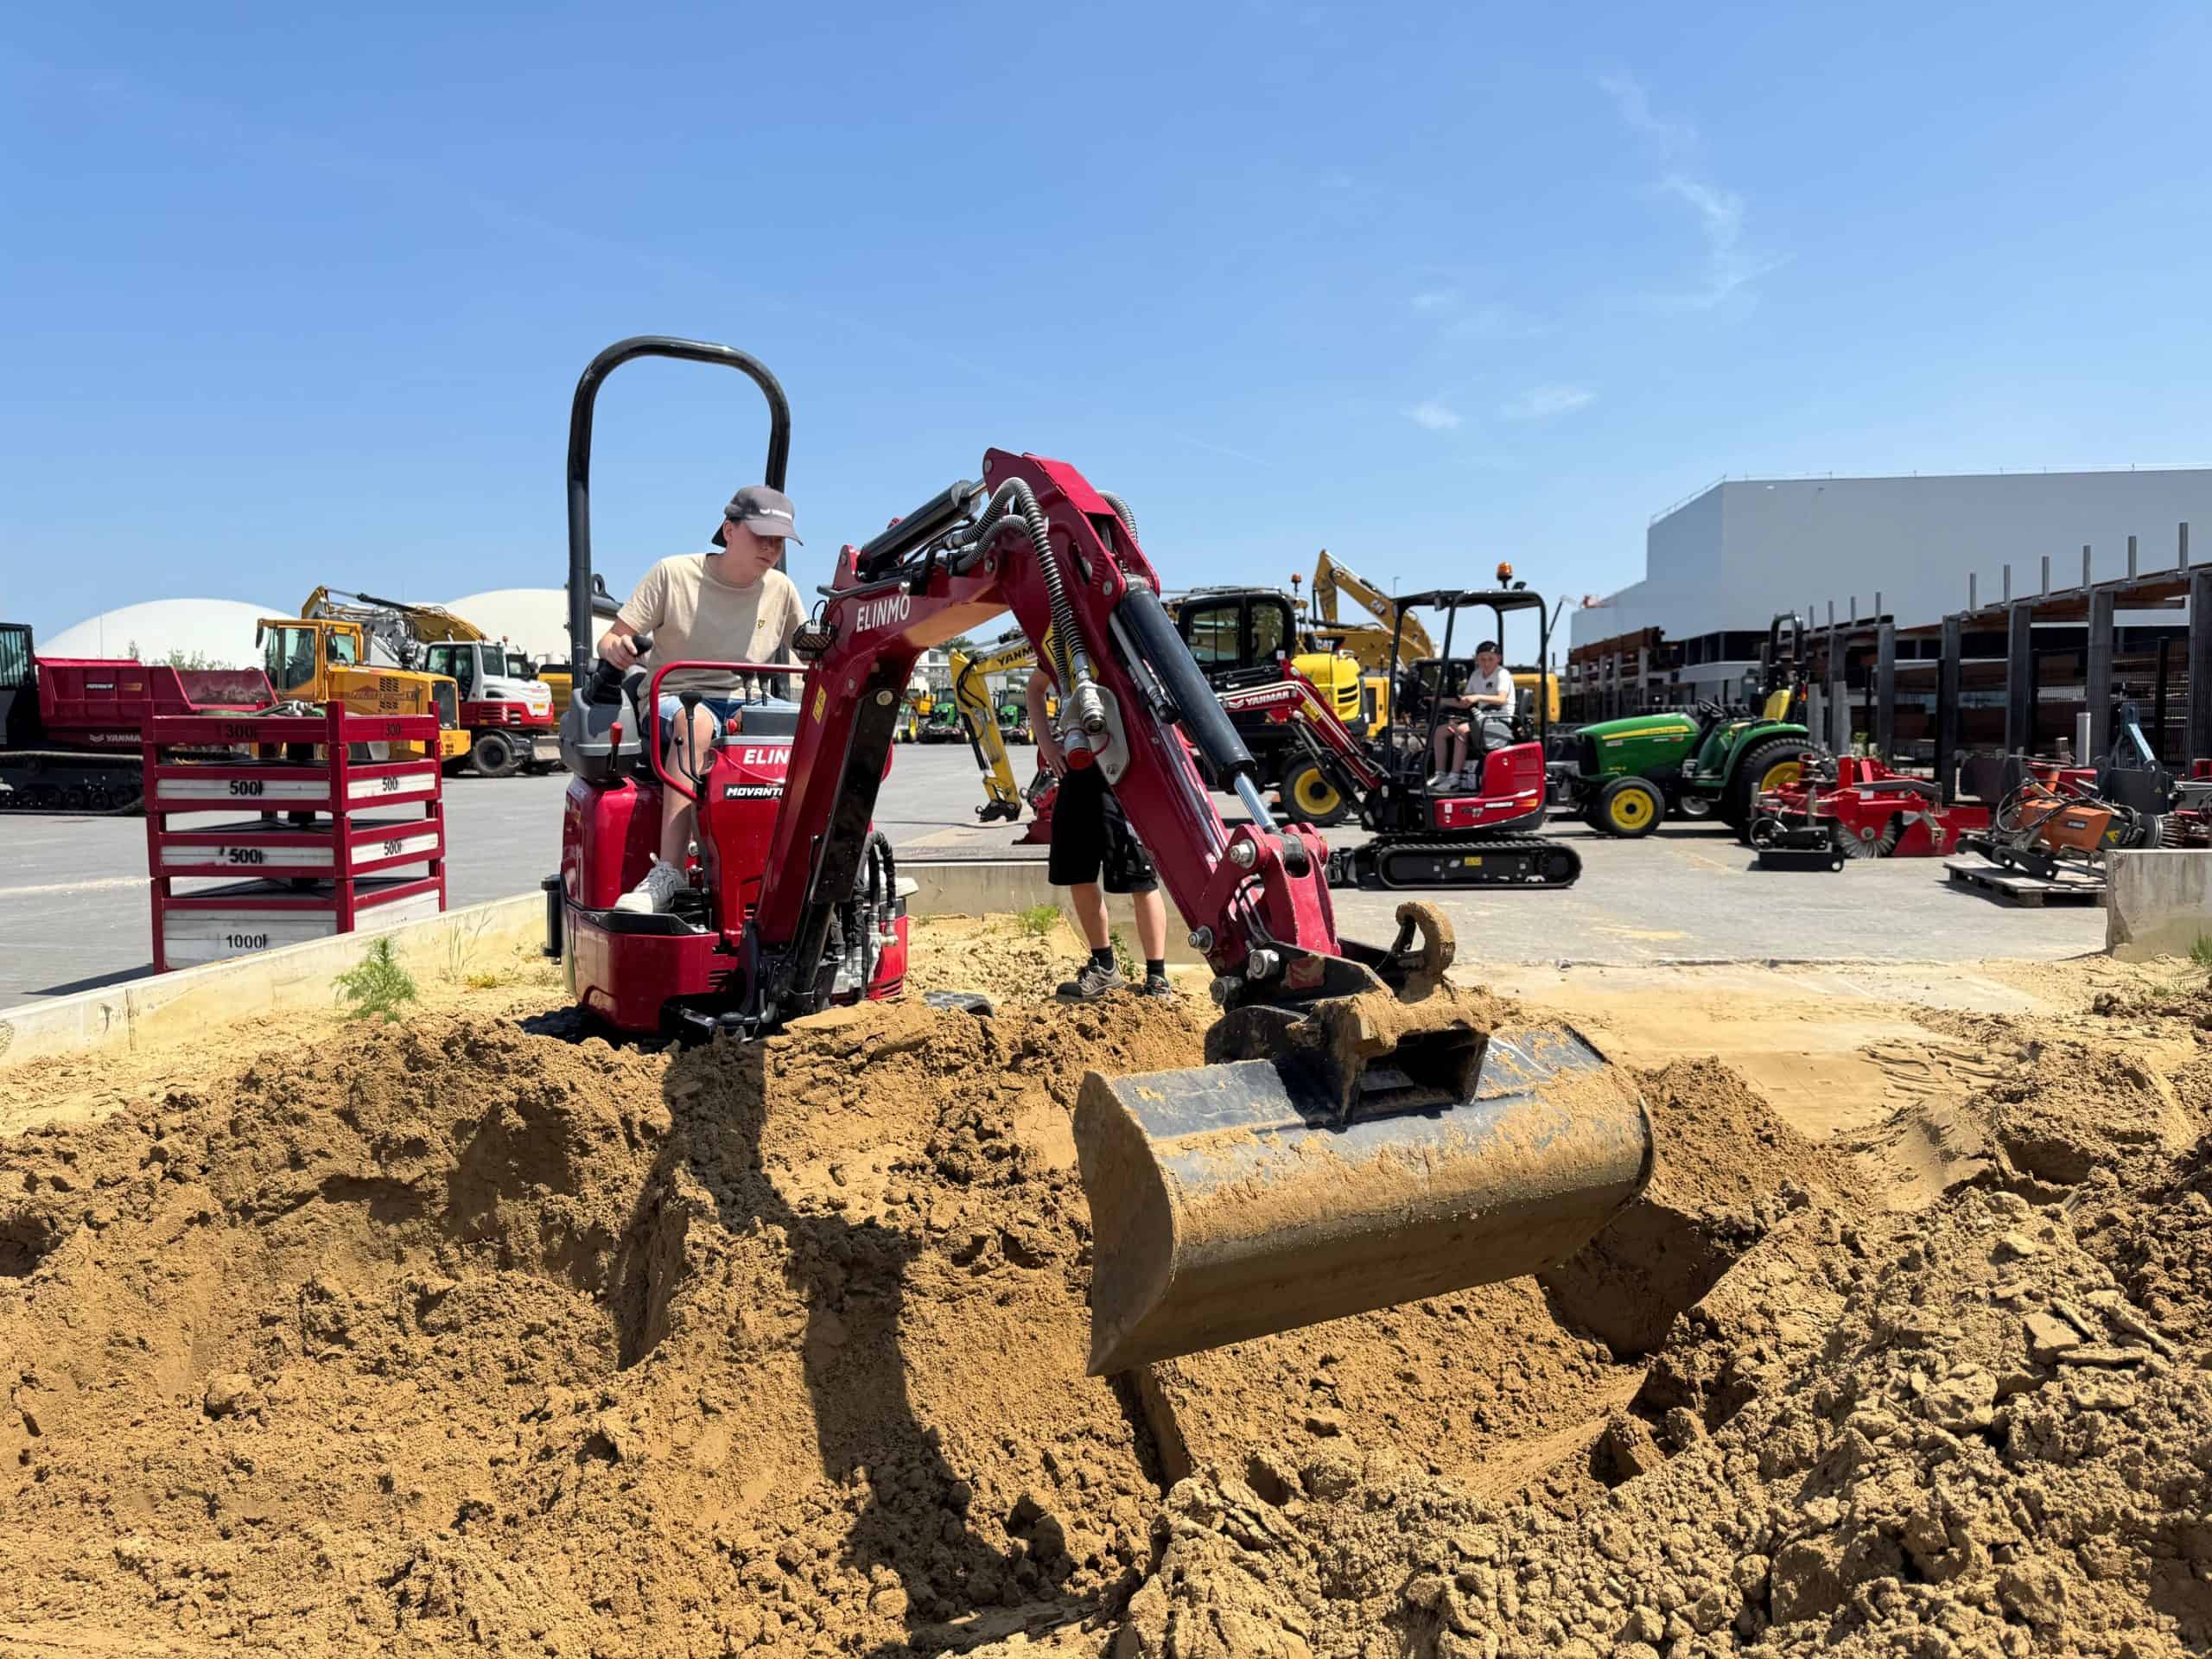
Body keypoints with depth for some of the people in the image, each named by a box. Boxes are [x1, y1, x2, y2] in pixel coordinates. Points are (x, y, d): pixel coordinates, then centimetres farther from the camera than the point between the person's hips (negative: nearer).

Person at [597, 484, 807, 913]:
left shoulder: (780, 589, 9)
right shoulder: (673, 574, 0)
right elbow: (611, 641, 0)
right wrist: (616, 648, -24)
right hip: (673, 704, -3)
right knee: (696, 719, -41)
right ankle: (668, 874, -48)